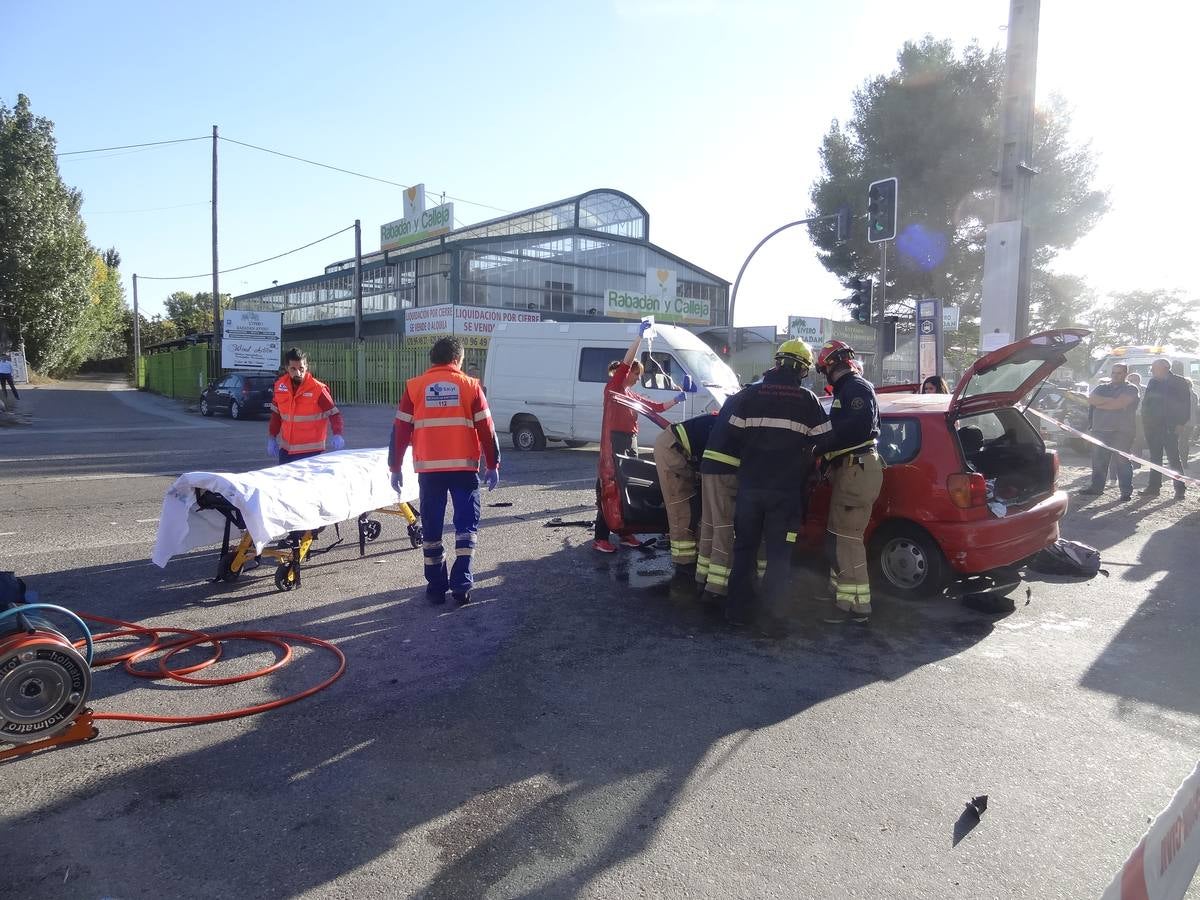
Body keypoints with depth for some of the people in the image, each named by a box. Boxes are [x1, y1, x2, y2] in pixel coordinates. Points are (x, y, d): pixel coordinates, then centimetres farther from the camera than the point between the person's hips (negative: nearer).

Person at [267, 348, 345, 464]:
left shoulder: (317, 389, -13)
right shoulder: (280, 386, 1)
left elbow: (334, 414, -12)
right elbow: (276, 414, 14)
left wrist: (337, 435, -27)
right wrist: (271, 438, 13)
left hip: (310, 451, -5)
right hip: (286, 450, 5)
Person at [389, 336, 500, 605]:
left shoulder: (415, 387, 5)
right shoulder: (470, 386, 3)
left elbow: (400, 430, 3)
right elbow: (486, 430, 1)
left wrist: (395, 467, 10)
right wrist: (493, 465, 8)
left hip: (428, 469, 1)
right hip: (464, 467, -1)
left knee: (432, 528, 10)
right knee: (466, 524, 8)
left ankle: (436, 587, 15)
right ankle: (461, 584, -1)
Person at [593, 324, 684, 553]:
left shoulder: (634, 397, 19)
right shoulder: (612, 388, -2)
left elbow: (658, 407, 23)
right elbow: (625, 363, -15)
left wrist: (676, 400, 8)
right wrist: (640, 336, -17)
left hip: (631, 444, 8)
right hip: (614, 442, -8)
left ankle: (626, 533, 18)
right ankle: (600, 538, -8)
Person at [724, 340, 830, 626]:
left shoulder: (751, 393, 1)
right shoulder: (808, 400, -2)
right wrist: (804, 472, 16)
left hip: (750, 485, 2)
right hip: (787, 490, -1)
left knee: (744, 549, 13)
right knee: (779, 554, 7)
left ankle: (738, 610, 16)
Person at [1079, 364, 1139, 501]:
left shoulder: (1130, 389, 1)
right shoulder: (1102, 387, 17)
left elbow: (1119, 404, -15)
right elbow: (1091, 399, 0)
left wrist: (1099, 403, -4)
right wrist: (1111, 400, -10)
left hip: (1122, 432, -5)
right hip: (1100, 430, 5)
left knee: (1122, 461, -5)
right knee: (1098, 460, 7)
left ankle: (1126, 490, 0)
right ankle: (1096, 487, 17)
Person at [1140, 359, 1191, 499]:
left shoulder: (1180, 382, -2)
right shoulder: (1153, 382, 14)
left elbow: (1186, 404, -6)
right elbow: (1145, 402, 16)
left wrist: (1181, 423, -14)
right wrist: (1145, 422, 7)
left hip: (1169, 427, -6)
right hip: (1152, 427, 6)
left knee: (1173, 458, -5)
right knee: (1155, 457, 8)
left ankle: (1179, 489, 1)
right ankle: (1153, 487, 13)